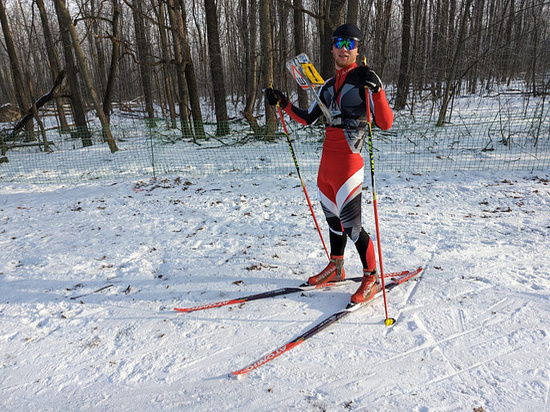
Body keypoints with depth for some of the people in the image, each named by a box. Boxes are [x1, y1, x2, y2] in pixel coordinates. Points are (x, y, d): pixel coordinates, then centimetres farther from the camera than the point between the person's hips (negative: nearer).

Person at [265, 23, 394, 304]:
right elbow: (308, 118, 24)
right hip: (327, 163, 7)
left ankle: (372, 278, 14)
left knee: (350, 224, -6)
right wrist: (283, 104, 14)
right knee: (333, 218, 17)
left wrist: (376, 89, -28)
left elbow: (385, 124, -15)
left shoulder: (364, 78, -5)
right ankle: (335, 268, 36)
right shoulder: (329, 86, 15)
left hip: (348, 163, -7)